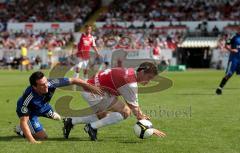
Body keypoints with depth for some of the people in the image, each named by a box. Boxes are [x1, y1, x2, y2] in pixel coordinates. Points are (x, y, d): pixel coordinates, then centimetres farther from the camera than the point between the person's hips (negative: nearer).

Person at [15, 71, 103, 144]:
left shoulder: (51, 83, -38)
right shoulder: (28, 97, -47)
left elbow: (73, 81, -26)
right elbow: (23, 122, -45)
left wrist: (90, 86, -29)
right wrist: (32, 141, -56)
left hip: (42, 105, 6)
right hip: (29, 111, -6)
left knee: (57, 117, 28)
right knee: (42, 137, -12)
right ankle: (20, 130, 13)